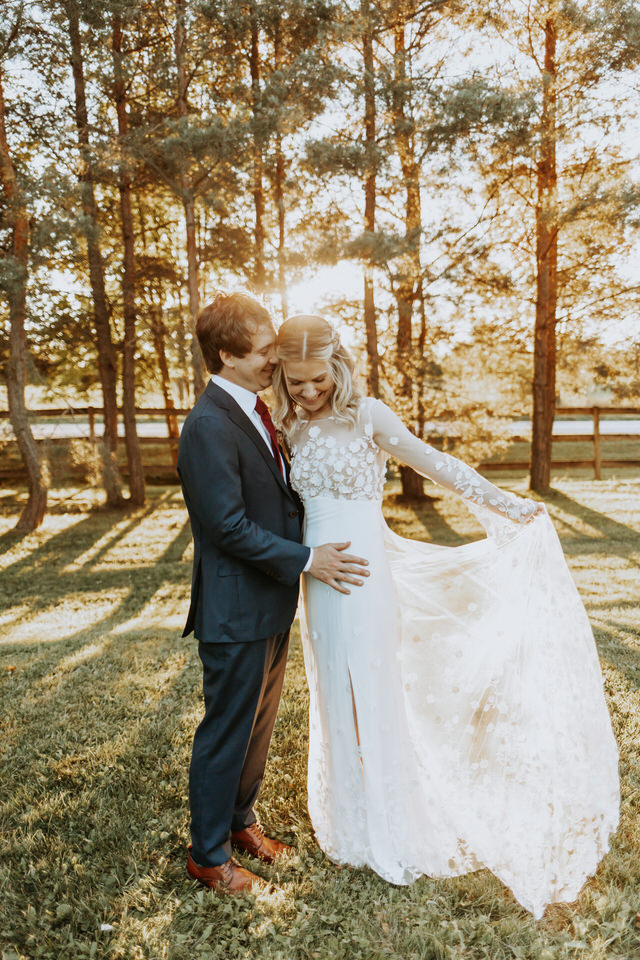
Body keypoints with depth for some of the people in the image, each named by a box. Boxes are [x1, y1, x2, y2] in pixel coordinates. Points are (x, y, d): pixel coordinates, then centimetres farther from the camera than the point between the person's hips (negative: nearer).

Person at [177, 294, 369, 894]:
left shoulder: (254, 412, 9)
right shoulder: (209, 427, -21)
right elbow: (231, 528, -23)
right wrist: (306, 560, -17)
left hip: (271, 604, 9)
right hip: (236, 613, -9)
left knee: (258, 725, 22)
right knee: (226, 732, 8)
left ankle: (239, 820, 43)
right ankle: (208, 853, 29)